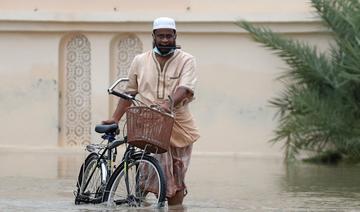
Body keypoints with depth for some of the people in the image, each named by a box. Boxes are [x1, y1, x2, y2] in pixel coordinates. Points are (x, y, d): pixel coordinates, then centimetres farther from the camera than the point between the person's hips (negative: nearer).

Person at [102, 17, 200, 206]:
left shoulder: (186, 60, 1)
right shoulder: (140, 61, 10)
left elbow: (185, 89, -14)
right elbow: (130, 92, 15)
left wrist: (169, 102, -34)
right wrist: (115, 118, 8)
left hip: (178, 127, 0)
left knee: (176, 180, 5)